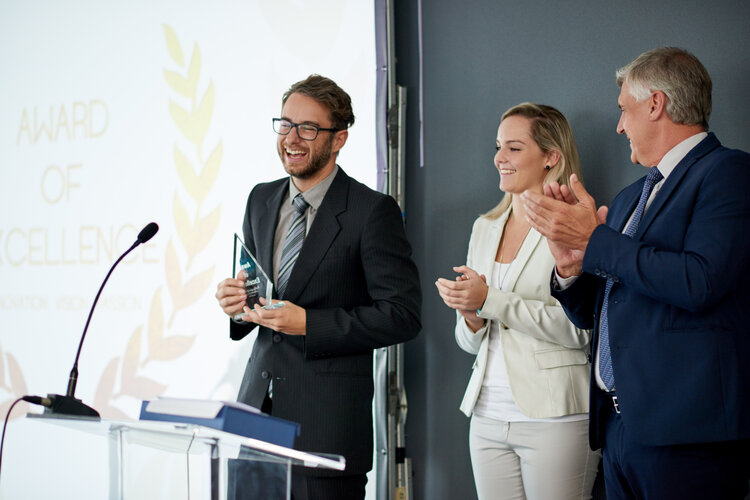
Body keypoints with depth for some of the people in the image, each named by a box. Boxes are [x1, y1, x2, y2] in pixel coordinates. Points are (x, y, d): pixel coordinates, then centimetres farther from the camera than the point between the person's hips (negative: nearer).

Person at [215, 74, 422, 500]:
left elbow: (402, 315, -12)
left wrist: (308, 323, -17)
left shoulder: (373, 211, -8)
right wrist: (237, 301, -2)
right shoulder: (261, 200, 13)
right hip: (259, 402, 5)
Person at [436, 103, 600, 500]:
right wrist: (472, 317, -4)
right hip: (489, 415, 6)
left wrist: (490, 301, -17)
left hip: (554, 418, -6)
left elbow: (578, 329, -15)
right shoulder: (485, 228, 16)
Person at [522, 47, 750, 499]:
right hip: (620, 421, 8)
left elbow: (700, 282, -21)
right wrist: (569, 266, -1)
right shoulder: (631, 197, 20)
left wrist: (594, 240, -11)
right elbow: (589, 313, 21)